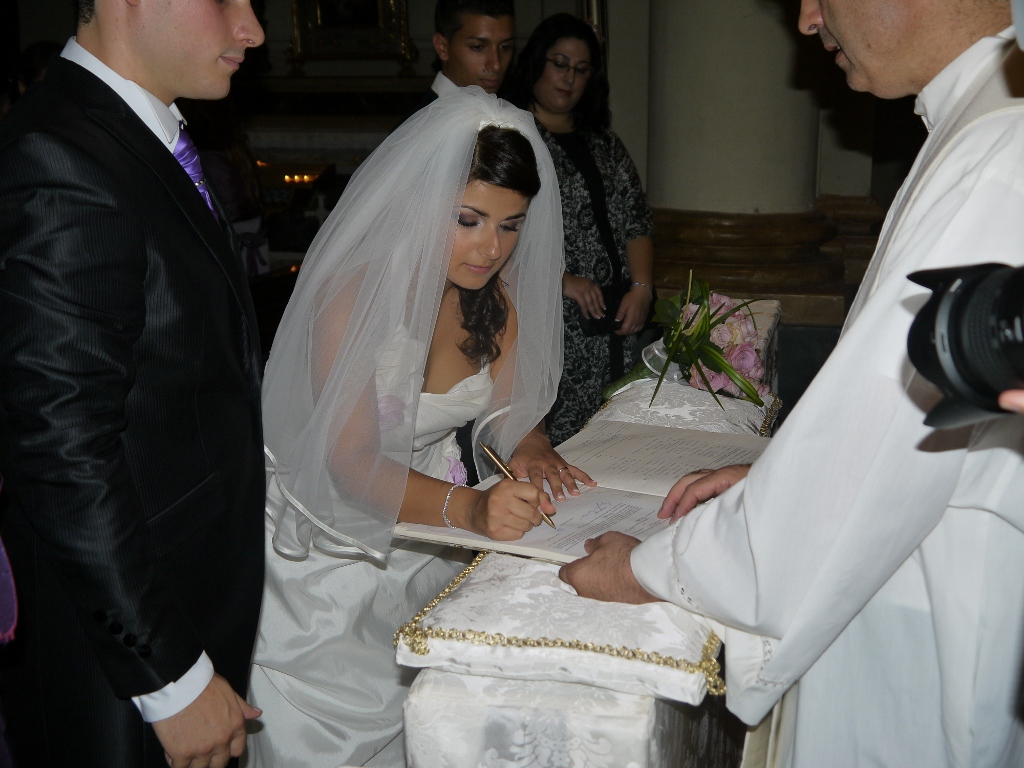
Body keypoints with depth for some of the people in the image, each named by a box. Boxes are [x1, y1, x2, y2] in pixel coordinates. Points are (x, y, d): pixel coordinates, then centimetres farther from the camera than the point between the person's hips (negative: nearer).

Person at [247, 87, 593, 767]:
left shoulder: (500, 292, -5)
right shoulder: (354, 291, -24)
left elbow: (511, 403, 2)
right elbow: (351, 461, -28)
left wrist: (531, 452, -22)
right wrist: (468, 507, -44)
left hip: (430, 529, 5)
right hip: (333, 540, -5)